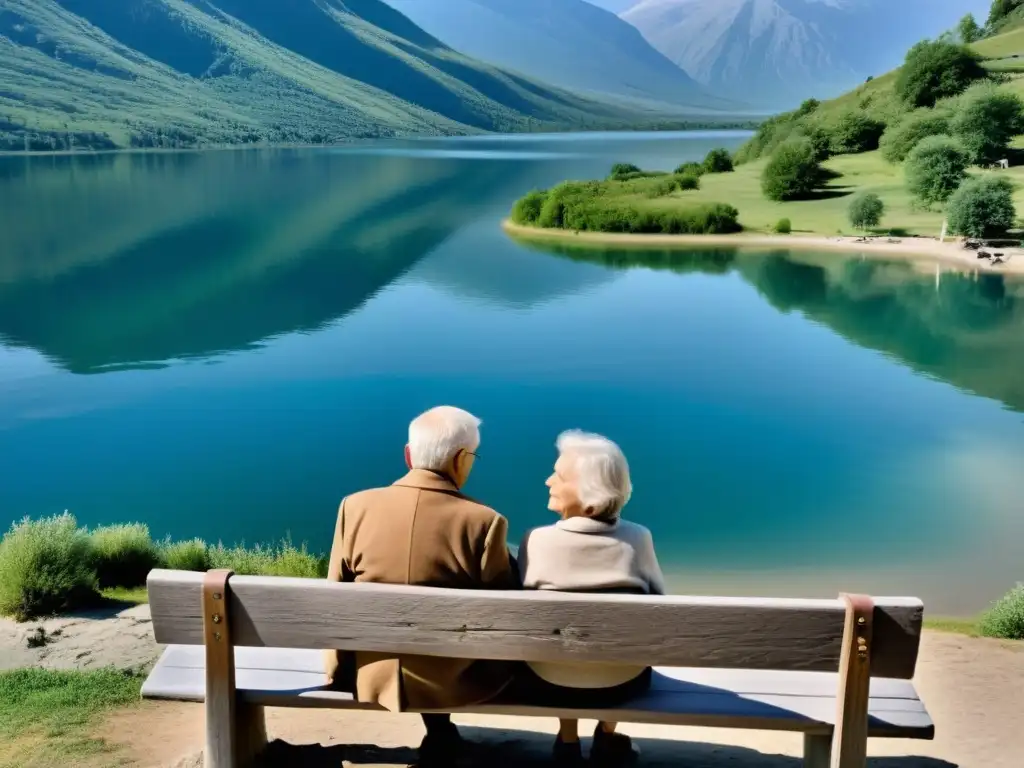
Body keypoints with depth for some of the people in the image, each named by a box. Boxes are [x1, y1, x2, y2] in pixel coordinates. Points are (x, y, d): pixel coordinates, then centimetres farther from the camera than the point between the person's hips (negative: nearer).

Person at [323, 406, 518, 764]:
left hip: (372, 677, 4)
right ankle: (440, 736, 26)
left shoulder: (356, 506, -9)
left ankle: (440, 732, 32)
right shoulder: (483, 522, -17)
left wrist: (340, 670, 13)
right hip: (456, 682, -4)